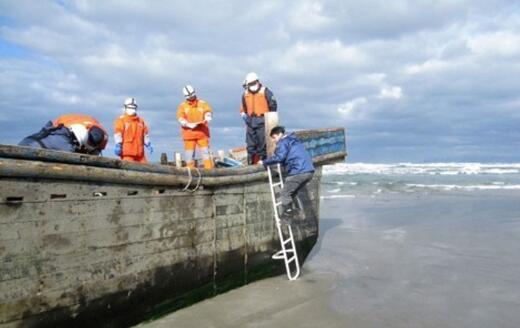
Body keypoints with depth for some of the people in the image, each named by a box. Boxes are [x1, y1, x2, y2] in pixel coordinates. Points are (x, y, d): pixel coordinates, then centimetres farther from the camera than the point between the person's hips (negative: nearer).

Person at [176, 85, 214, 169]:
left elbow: (208, 112, -4)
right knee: (189, 154, 1)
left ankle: (209, 169, -2)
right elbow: (180, 119, -7)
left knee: (205, 152, -3)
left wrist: (207, 119, -28)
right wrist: (189, 125, -24)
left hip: (202, 132, 0)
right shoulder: (182, 106, 5)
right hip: (189, 133, 0)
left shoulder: (202, 104, 8)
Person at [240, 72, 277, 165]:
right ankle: (251, 161, 13)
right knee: (250, 142, 6)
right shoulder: (245, 93, 12)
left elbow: (273, 104, 2)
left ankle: (263, 159, -1)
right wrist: (243, 114, 11)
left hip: (262, 120, -5)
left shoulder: (265, 91, -2)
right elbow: (243, 107, 25)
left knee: (262, 141, -6)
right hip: (250, 121, 5)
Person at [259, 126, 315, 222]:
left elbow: (279, 157, -16)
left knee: (285, 194, 0)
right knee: (291, 192, 20)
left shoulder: (283, 143, -2)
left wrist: (264, 162, -6)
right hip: (309, 171, 9)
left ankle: (286, 216, -3)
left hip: (298, 172, -9)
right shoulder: (294, 140, 28)